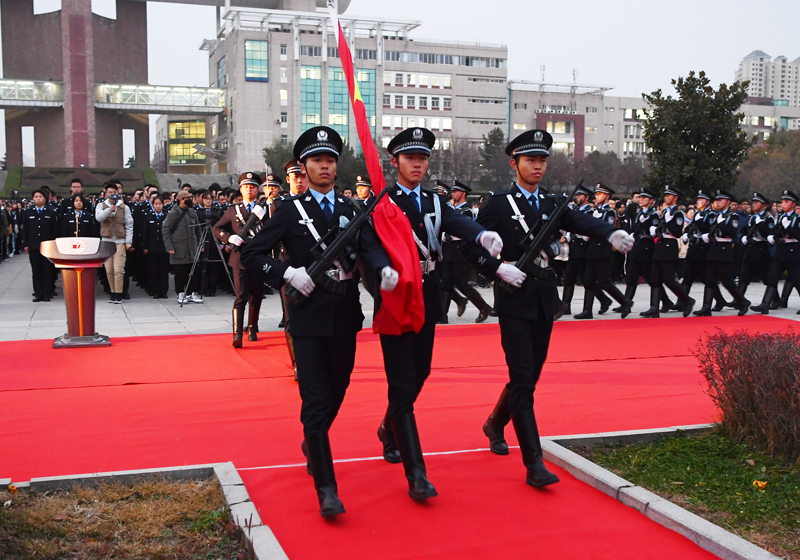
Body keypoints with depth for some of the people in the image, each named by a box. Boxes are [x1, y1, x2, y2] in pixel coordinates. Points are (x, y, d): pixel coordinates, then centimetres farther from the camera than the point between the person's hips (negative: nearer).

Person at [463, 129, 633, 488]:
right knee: (522, 380, -7)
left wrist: (611, 233, -25)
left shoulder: (551, 205, 12)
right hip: (515, 301, -6)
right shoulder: (499, 203, -3)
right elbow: (470, 247, -6)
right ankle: (534, 463, -5)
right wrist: (499, 268, -19)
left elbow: (581, 221, -6)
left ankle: (495, 424, 40)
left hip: (545, 300, 6)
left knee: (530, 376, 15)